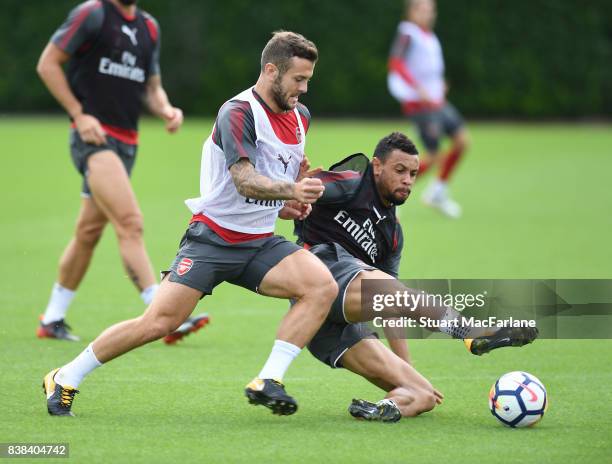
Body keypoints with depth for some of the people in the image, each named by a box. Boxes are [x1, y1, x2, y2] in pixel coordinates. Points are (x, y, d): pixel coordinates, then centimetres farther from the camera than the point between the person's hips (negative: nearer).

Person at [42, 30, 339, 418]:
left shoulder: (300, 116, 9)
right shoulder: (239, 113, -16)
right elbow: (245, 181, -29)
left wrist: (286, 205, 11)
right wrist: (289, 190, -45)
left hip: (260, 243, 7)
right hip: (214, 237, -6)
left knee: (323, 286, -19)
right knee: (161, 321, -15)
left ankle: (268, 383, -18)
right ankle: (65, 379, 2)